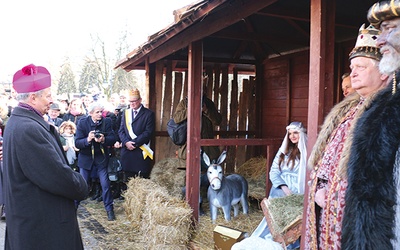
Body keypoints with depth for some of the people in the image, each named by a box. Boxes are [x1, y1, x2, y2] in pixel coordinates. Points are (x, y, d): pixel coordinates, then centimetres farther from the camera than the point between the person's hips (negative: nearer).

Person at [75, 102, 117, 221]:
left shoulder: (107, 121, -9)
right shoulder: (82, 122, -11)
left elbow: (113, 139, -13)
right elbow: (77, 143, -15)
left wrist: (104, 139, -33)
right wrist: (88, 139, -34)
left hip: (101, 157, 0)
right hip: (86, 157, 0)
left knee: (105, 184, -2)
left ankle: (109, 208, 13)